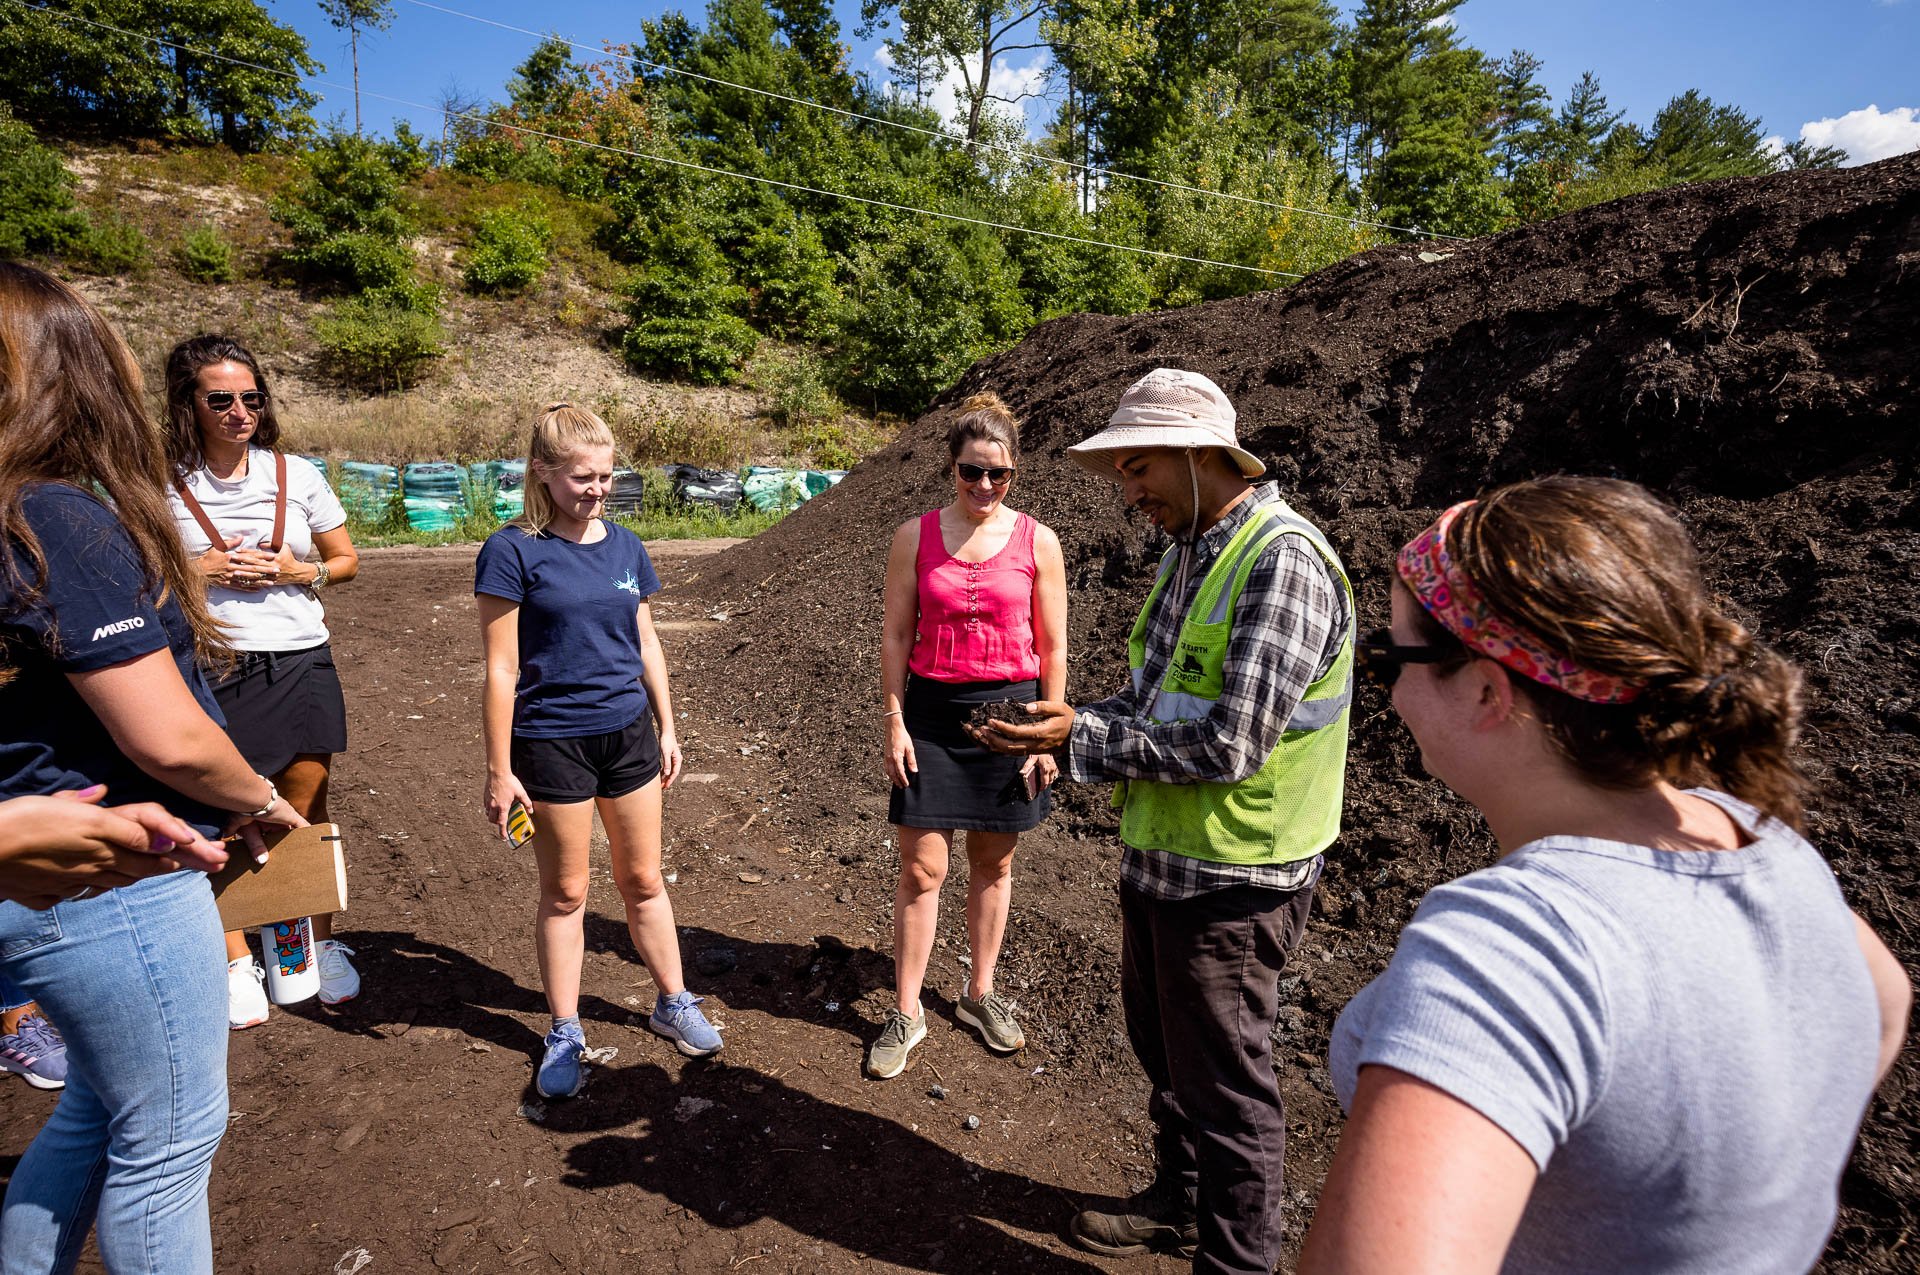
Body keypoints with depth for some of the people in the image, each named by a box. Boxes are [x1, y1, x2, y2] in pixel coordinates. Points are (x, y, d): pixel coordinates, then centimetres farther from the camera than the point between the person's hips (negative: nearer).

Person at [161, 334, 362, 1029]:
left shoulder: (297, 475, 3)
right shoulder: (162, 485, -2)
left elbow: (346, 560, 10)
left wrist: (296, 570, -8)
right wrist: (205, 570, -11)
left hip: (301, 665, 1)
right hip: (211, 672, -1)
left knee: (306, 813, 11)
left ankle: (322, 945, 27)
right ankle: (237, 963, 24)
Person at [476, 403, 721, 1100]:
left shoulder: (626, 546, 3)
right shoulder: (513, 552, -11)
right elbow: (500, 668, -11)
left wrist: (668, 728, 12)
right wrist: (499, 769, -10)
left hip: (629, 734, 4)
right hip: (552, 742, -4)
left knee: (643, 879, 16)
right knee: (565, 893, 11)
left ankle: (673, 1003, 34)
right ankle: (564, 1035, 30)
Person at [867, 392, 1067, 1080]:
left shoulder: (1037, 542, -1)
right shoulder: (915, 536, 0)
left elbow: (1053, 648, 2)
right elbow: (895, 636, 2)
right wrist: (894, 723, -3)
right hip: (932, 712, 0)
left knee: (993, 863, 13)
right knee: (922, 867, 3)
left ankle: (979, 994, 33)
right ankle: (906, 1012, 20)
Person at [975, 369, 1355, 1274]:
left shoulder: (1282, 562, -22)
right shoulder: (1189, 550, 8)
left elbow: (1230, 745, -27)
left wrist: (1082, 742, -20)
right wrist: (1073, 720, -4)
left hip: (1230, 877, -9)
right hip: (1159, 856, 9)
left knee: (1224, 1082, 10)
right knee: (1163, 1049, 25)